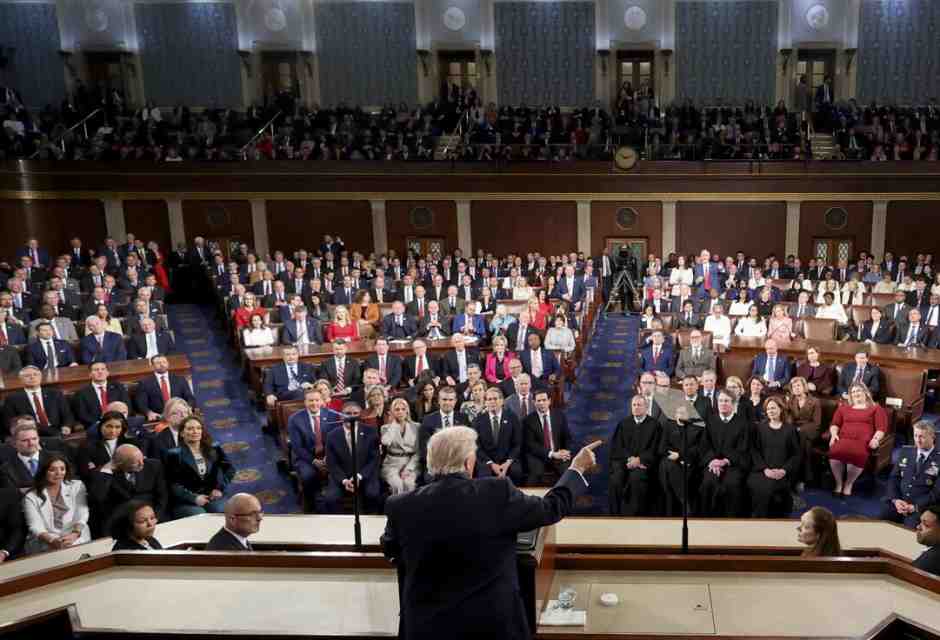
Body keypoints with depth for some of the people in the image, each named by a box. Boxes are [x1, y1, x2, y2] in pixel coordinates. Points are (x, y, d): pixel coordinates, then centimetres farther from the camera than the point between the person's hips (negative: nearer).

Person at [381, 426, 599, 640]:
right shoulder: (497, 494, -17)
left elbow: (389, 550, 9)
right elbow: (551, 508, -2)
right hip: (492, 622, -1)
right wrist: (577, 468, 14)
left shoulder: (401, 507, -11)